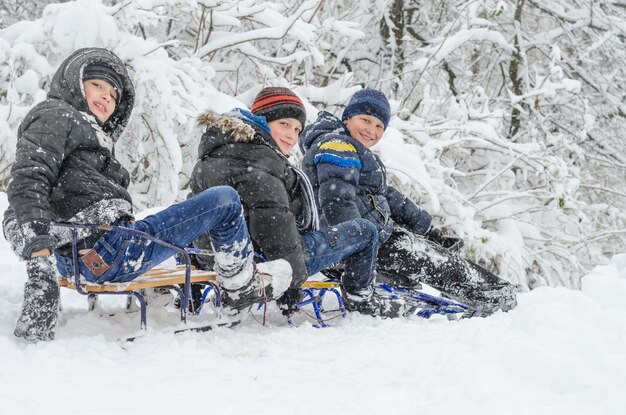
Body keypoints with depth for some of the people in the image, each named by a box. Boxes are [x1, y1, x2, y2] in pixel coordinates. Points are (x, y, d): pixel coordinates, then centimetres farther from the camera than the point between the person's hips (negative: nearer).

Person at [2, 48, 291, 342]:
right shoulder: (54, 117, -3)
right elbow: (28, 185, -17)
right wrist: (40, 261, -28)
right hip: (106, 252, -11)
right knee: (224, 201, -1)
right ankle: (241, 288, 16)